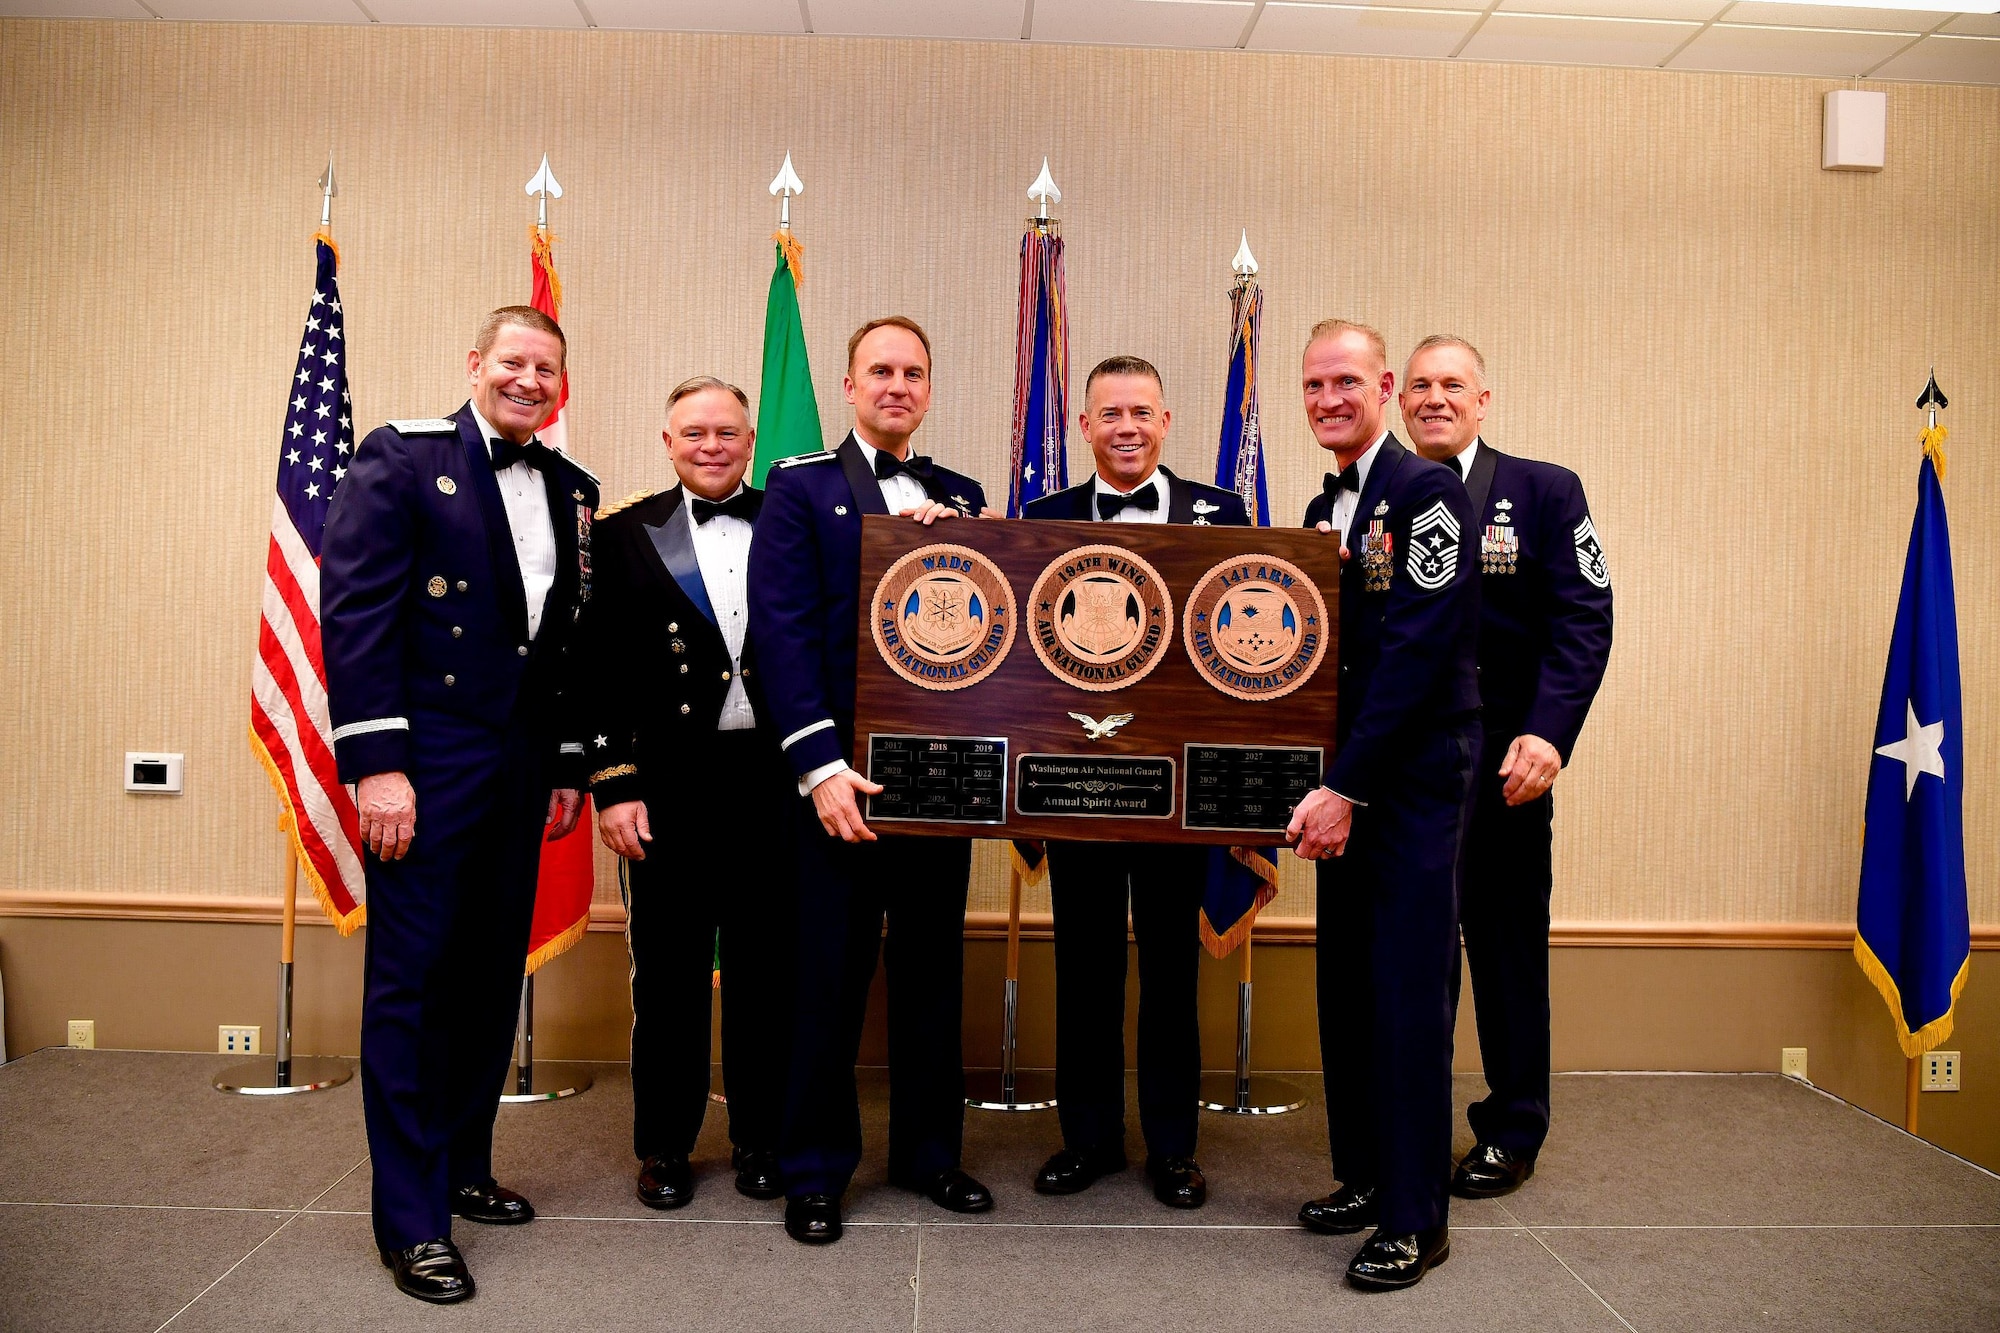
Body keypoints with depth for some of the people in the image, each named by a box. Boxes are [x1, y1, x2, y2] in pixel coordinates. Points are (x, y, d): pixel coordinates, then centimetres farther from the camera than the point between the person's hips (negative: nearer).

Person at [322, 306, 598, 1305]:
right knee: (411, 981, 0)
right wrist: (376, 764, -17)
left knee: (493, 977, 13)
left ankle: (462, 1167, 29)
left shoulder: (570, 489, 13)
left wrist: (568, 765, 11)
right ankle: (412, 1219, 11)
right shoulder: (400, 458, -3)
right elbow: (355, 612, -11)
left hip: (519, 766, 6)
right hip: (426, 764, -6)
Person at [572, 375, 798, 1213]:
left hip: (773, 779, 1)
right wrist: (612, 784, -5)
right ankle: (664, 1145, 24)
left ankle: (760, 1138, 25)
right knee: (668, 968, 8)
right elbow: (597, 670, 0)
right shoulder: (625, 532, 4)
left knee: (766, 968, 9)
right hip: (668, 781, -1)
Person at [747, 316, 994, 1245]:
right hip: (843, 772, -4)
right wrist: (820, 766, -17)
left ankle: (928, 1151, 29)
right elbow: (782, 631, -9)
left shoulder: (959, 496, 13)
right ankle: (814, 1170, 21)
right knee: (831, 976, 5)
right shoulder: (800, 487, 0)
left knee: (932, 969, 13)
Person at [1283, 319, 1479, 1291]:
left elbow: (1416, 649, -18)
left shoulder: (1428, 492, -10)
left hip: (1413, 781, -8)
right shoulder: (1325, 509, 15)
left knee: (1408, 992, -2)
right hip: (1343, 783, 8)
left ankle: (1416, 1218, 10)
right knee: (1345, 983, 13)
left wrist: (1348, 785, -20)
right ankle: (1364, 1175, 28)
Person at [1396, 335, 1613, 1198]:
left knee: (1507, 948, 10)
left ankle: (1512, 1133, 26)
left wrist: (1548, 735, -17)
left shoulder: (1544, 490, 2)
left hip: (1501, 767, -2)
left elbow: (1583, 622, -5)